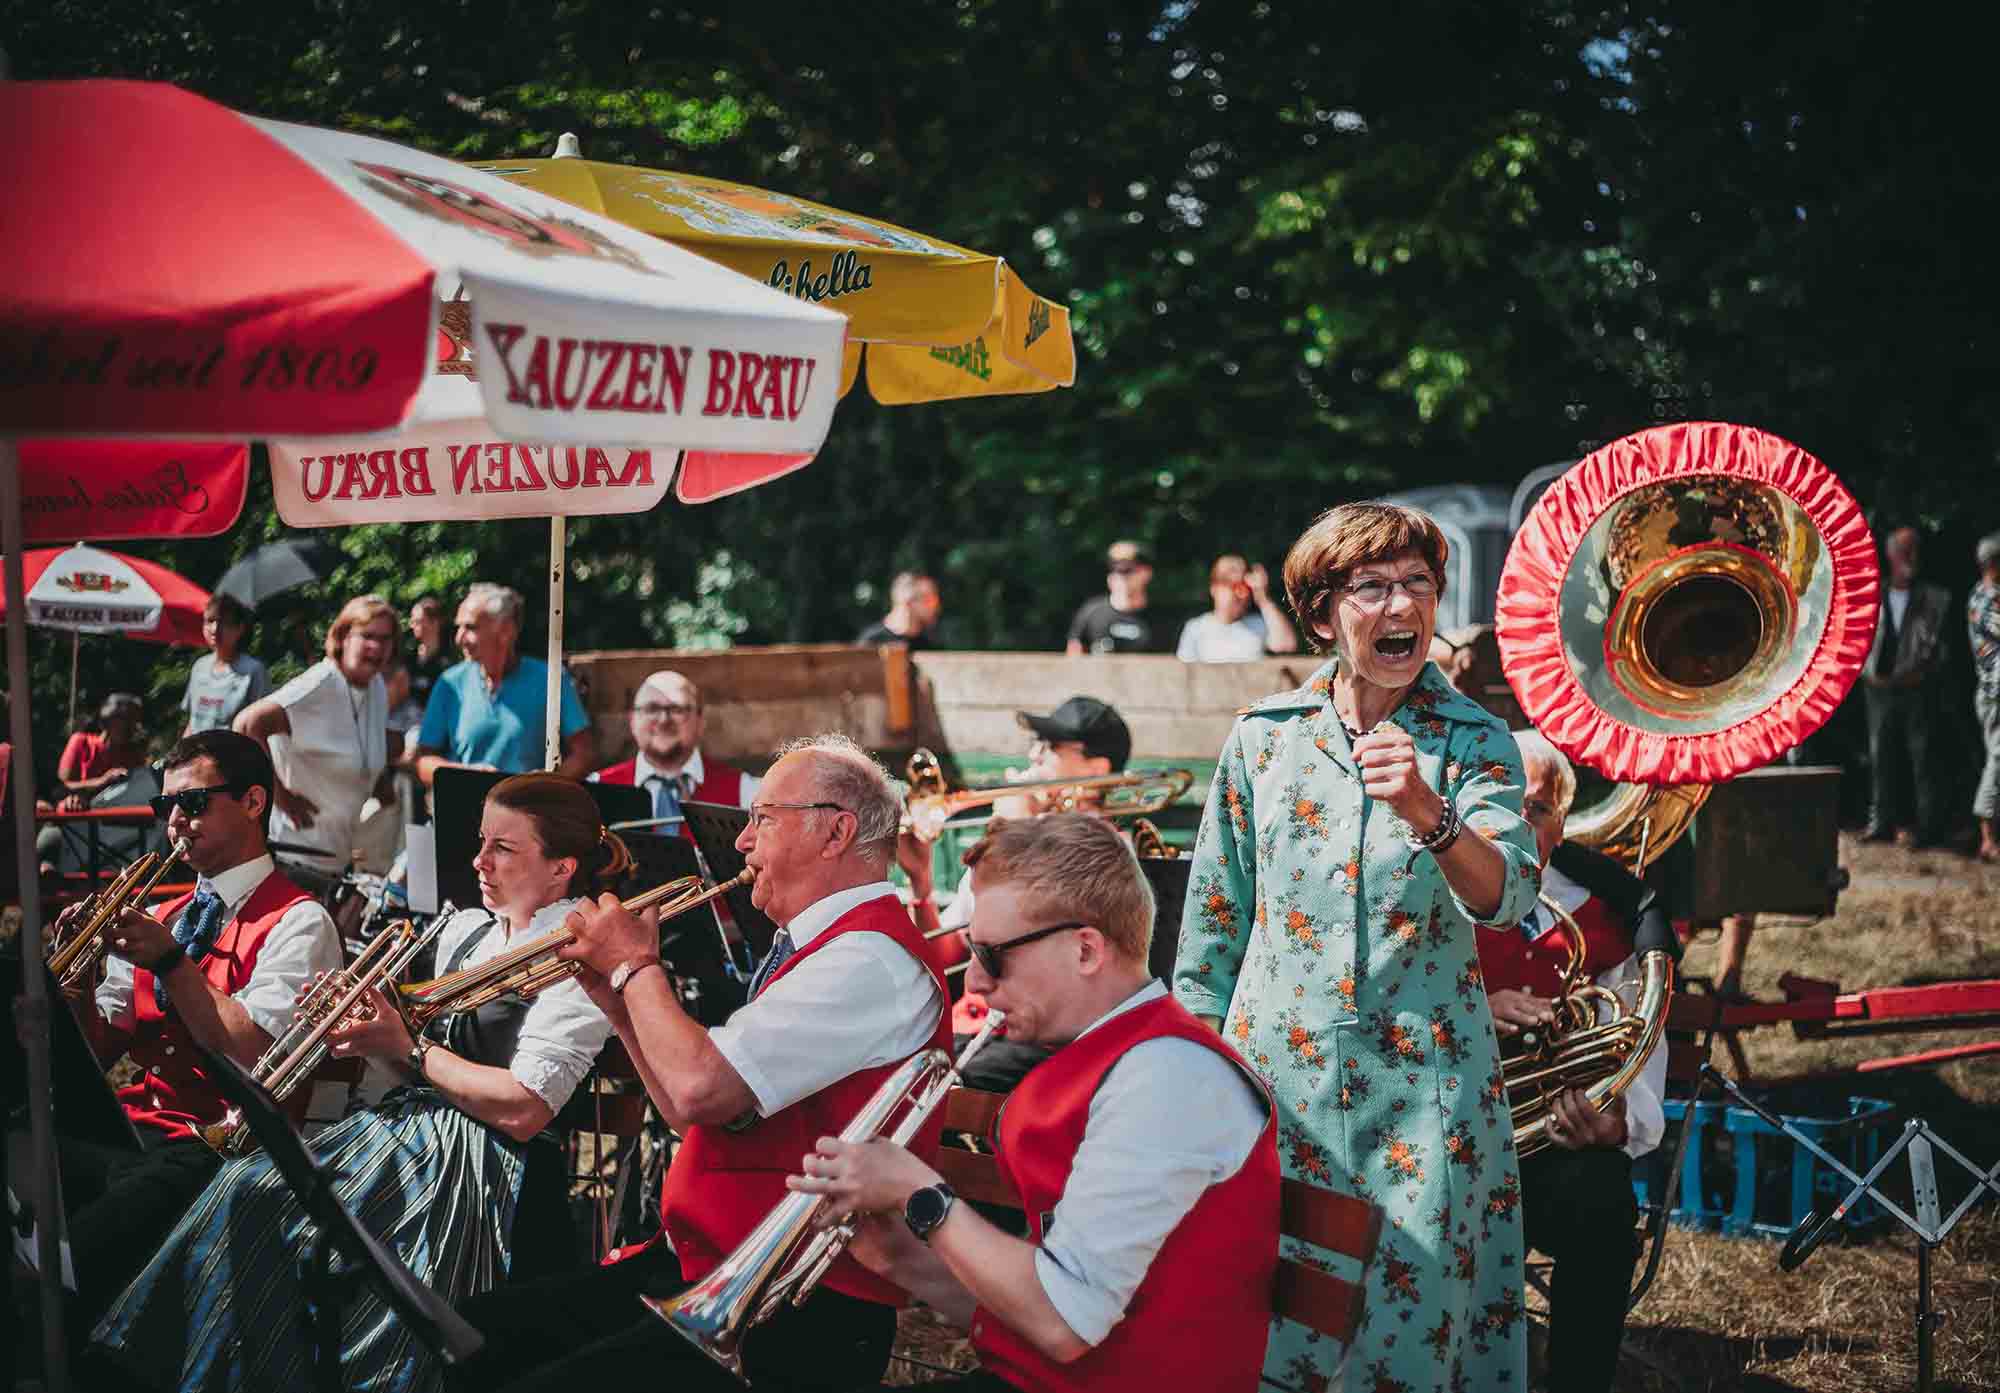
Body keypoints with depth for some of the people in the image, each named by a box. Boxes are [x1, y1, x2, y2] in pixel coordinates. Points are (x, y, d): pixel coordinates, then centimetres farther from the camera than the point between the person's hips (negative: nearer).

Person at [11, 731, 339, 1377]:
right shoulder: (160, 917, 22)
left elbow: (254, 1057, -14)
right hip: (124, 1126, 7)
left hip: (206, 1151, -7)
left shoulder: (296, 923, 0)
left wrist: (169, 959, -13)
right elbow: (99, 1053, 18)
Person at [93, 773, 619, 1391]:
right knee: (243, 1189, -13)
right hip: (407, 1122, 8)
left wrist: (408, 1049, -11)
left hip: (481, 1163, -8)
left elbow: (523, 1110, -18)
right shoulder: (463, 930, 17)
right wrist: (368, 1036, -1)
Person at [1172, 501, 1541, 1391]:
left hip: (1426, 1082, -1)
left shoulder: (1475, 741, -2)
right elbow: (1214, 917, 10)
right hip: (1277, 1069, 2)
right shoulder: (1264, 736, 3)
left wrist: (1427, 811, -36)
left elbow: (1503, 898, -19)